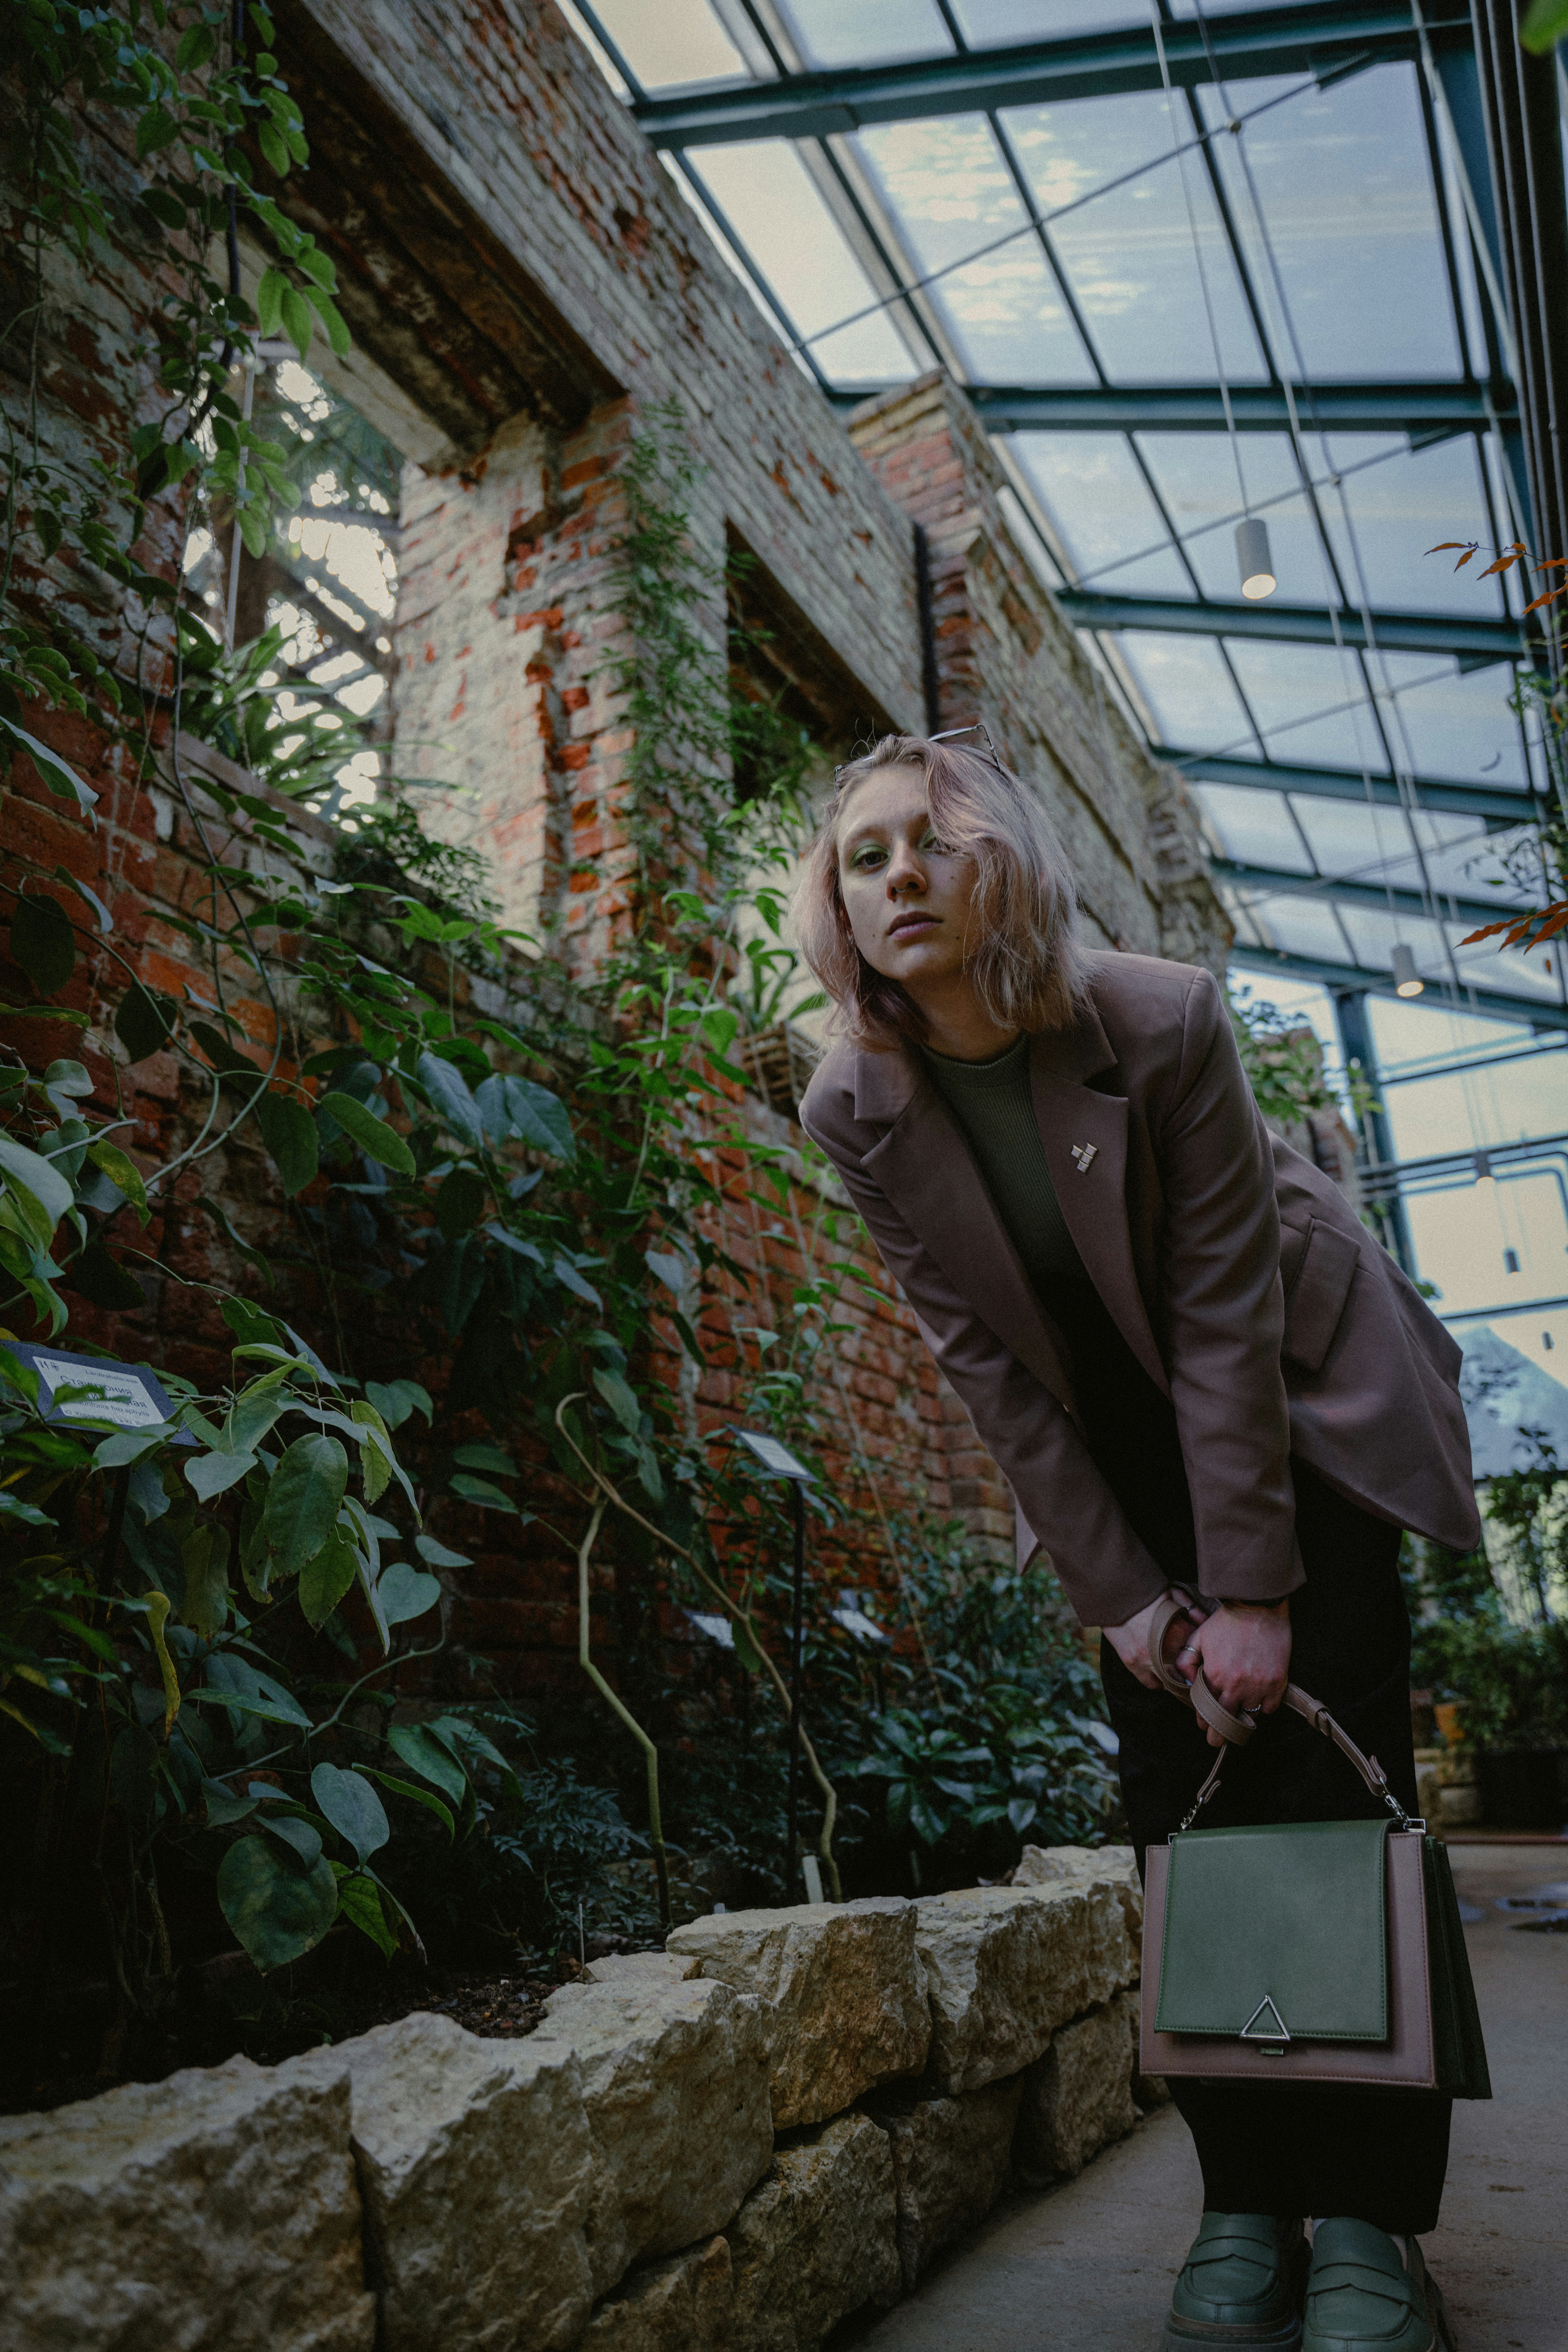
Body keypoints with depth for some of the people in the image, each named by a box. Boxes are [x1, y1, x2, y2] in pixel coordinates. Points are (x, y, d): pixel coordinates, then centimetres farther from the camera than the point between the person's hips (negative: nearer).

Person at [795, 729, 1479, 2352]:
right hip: (1120, 1454, 2)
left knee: (1327, 1783, -6)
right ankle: (1244, 2204, 12)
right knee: (1180, 1803, -1)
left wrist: (1252, 1590, -20)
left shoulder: (1163, 1023, -25)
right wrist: (1120, 1595, -11)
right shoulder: (856, 1112, -17)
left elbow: (1226, 1315, -22)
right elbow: (984, 1365, -13)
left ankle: (1364, 2217, 7)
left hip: (1303, 1411, -2)